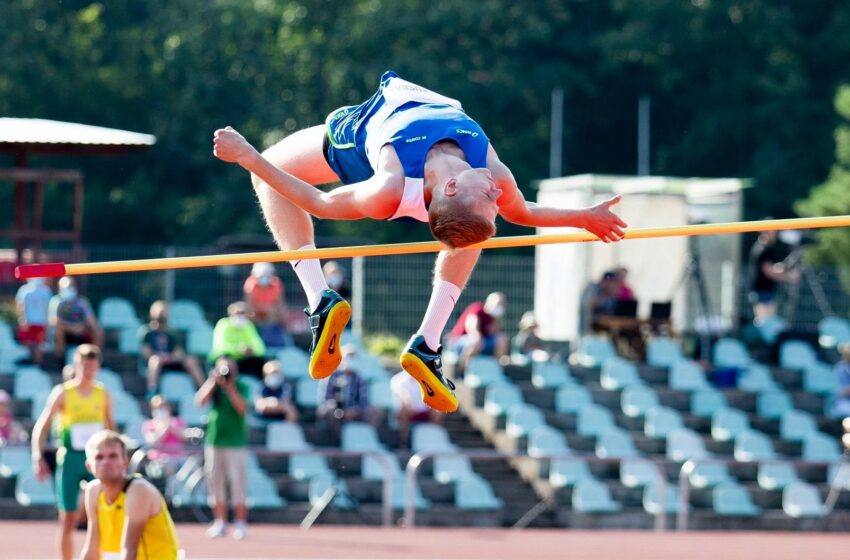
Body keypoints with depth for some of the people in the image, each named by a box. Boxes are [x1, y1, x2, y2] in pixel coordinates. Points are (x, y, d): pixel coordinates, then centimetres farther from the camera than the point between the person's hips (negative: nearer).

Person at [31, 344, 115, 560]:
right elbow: (41, 427, -4)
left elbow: (111, 428, 15)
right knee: (68, 519, 2)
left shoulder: (103, 395, 4)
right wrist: (38, 457, -15)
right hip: (70, 458, -2)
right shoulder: (63, 393, -4)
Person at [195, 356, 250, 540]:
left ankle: (240, 523, 0)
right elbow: (200, 401, -8)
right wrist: (213, 382, -16)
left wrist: (229, 387, -18)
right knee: (215, 482, 5)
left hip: (236, 443, -3)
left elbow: (242, 408, -14)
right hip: (214, 440, 3)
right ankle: (220, 522, 14)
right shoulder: (213, 385, 7)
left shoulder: (241, 387, 0)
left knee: (238, 482, -6)